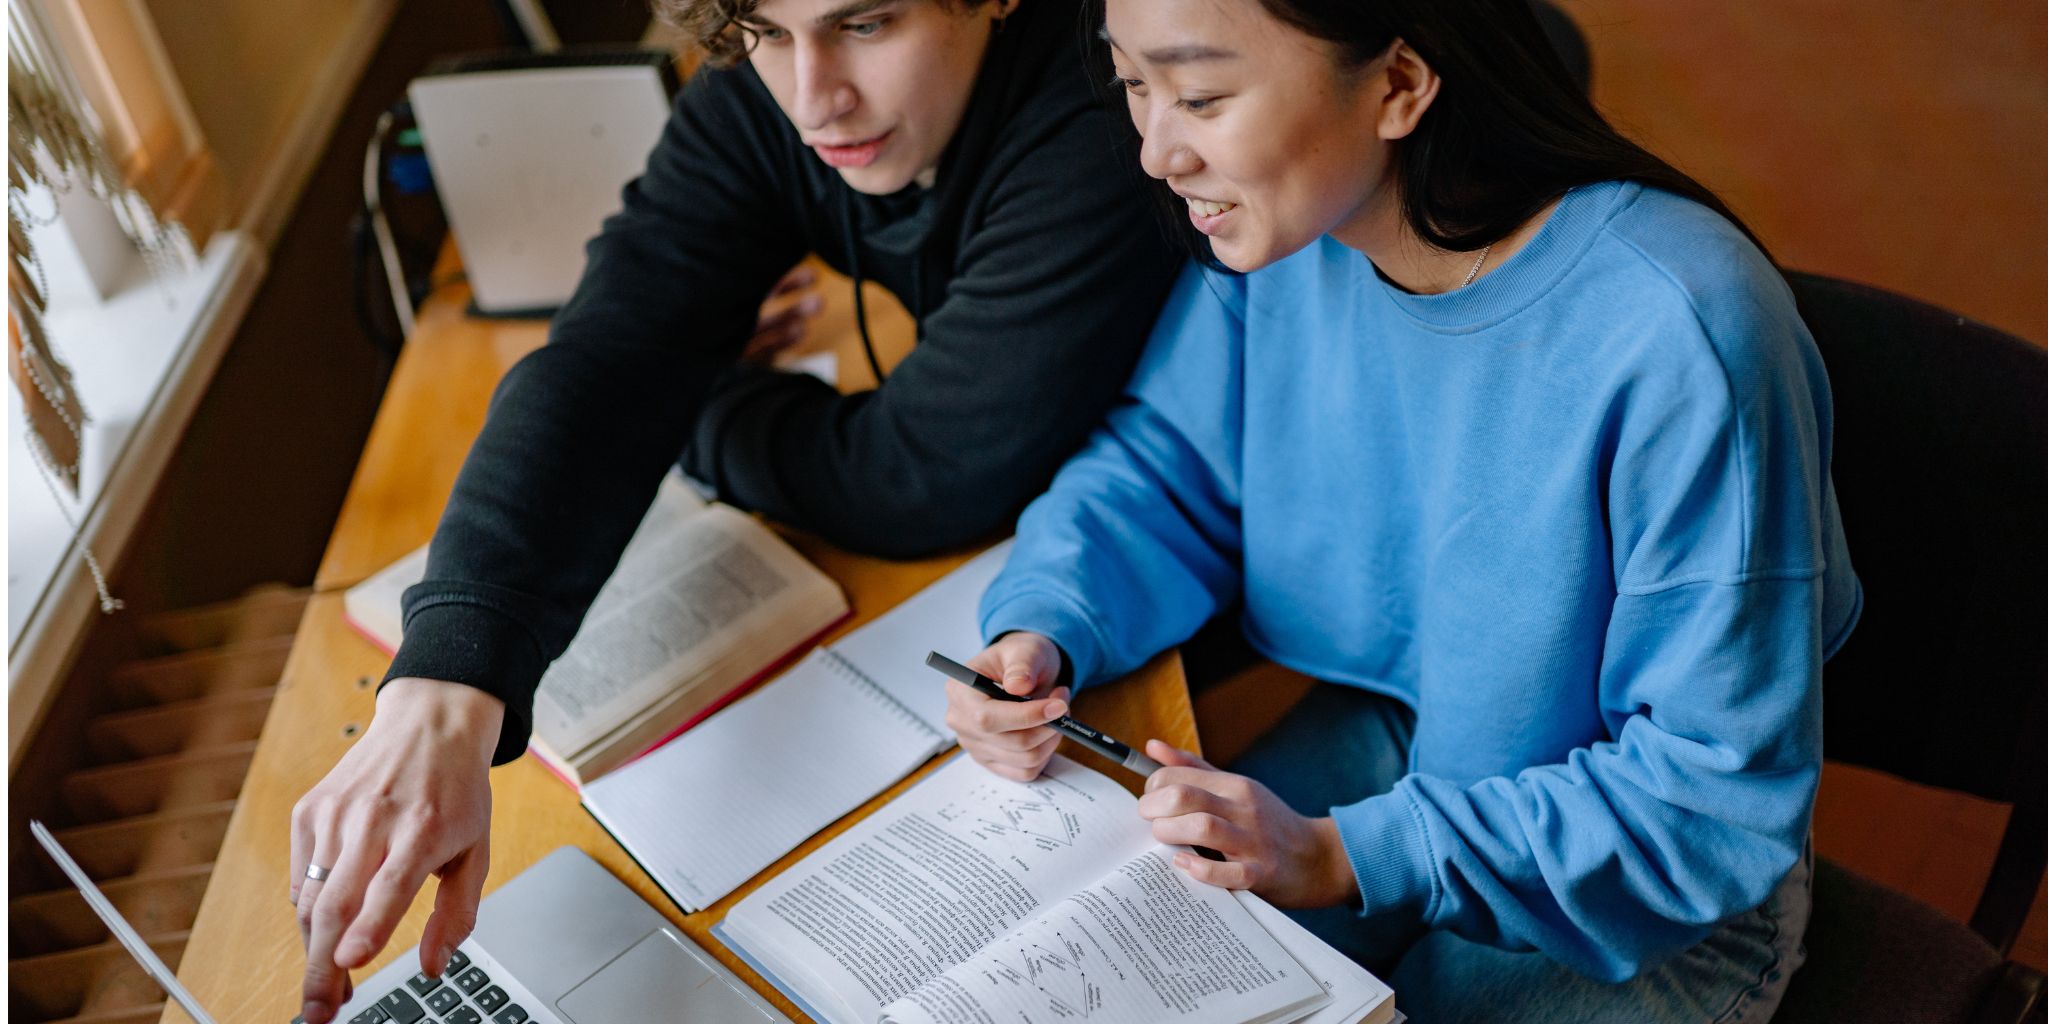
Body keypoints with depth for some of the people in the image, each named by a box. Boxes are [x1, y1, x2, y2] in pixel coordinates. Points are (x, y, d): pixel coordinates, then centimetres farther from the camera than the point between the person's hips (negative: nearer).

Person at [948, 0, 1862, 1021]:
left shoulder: (1679, 340, -32)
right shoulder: (1286, 210, -14)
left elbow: (1725, 796, -24)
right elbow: (1162, 464, -1)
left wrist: (1348, 857, -29)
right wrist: (1043, 634, -20)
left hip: (1646, 890, -4)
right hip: (1390, 736, 5)